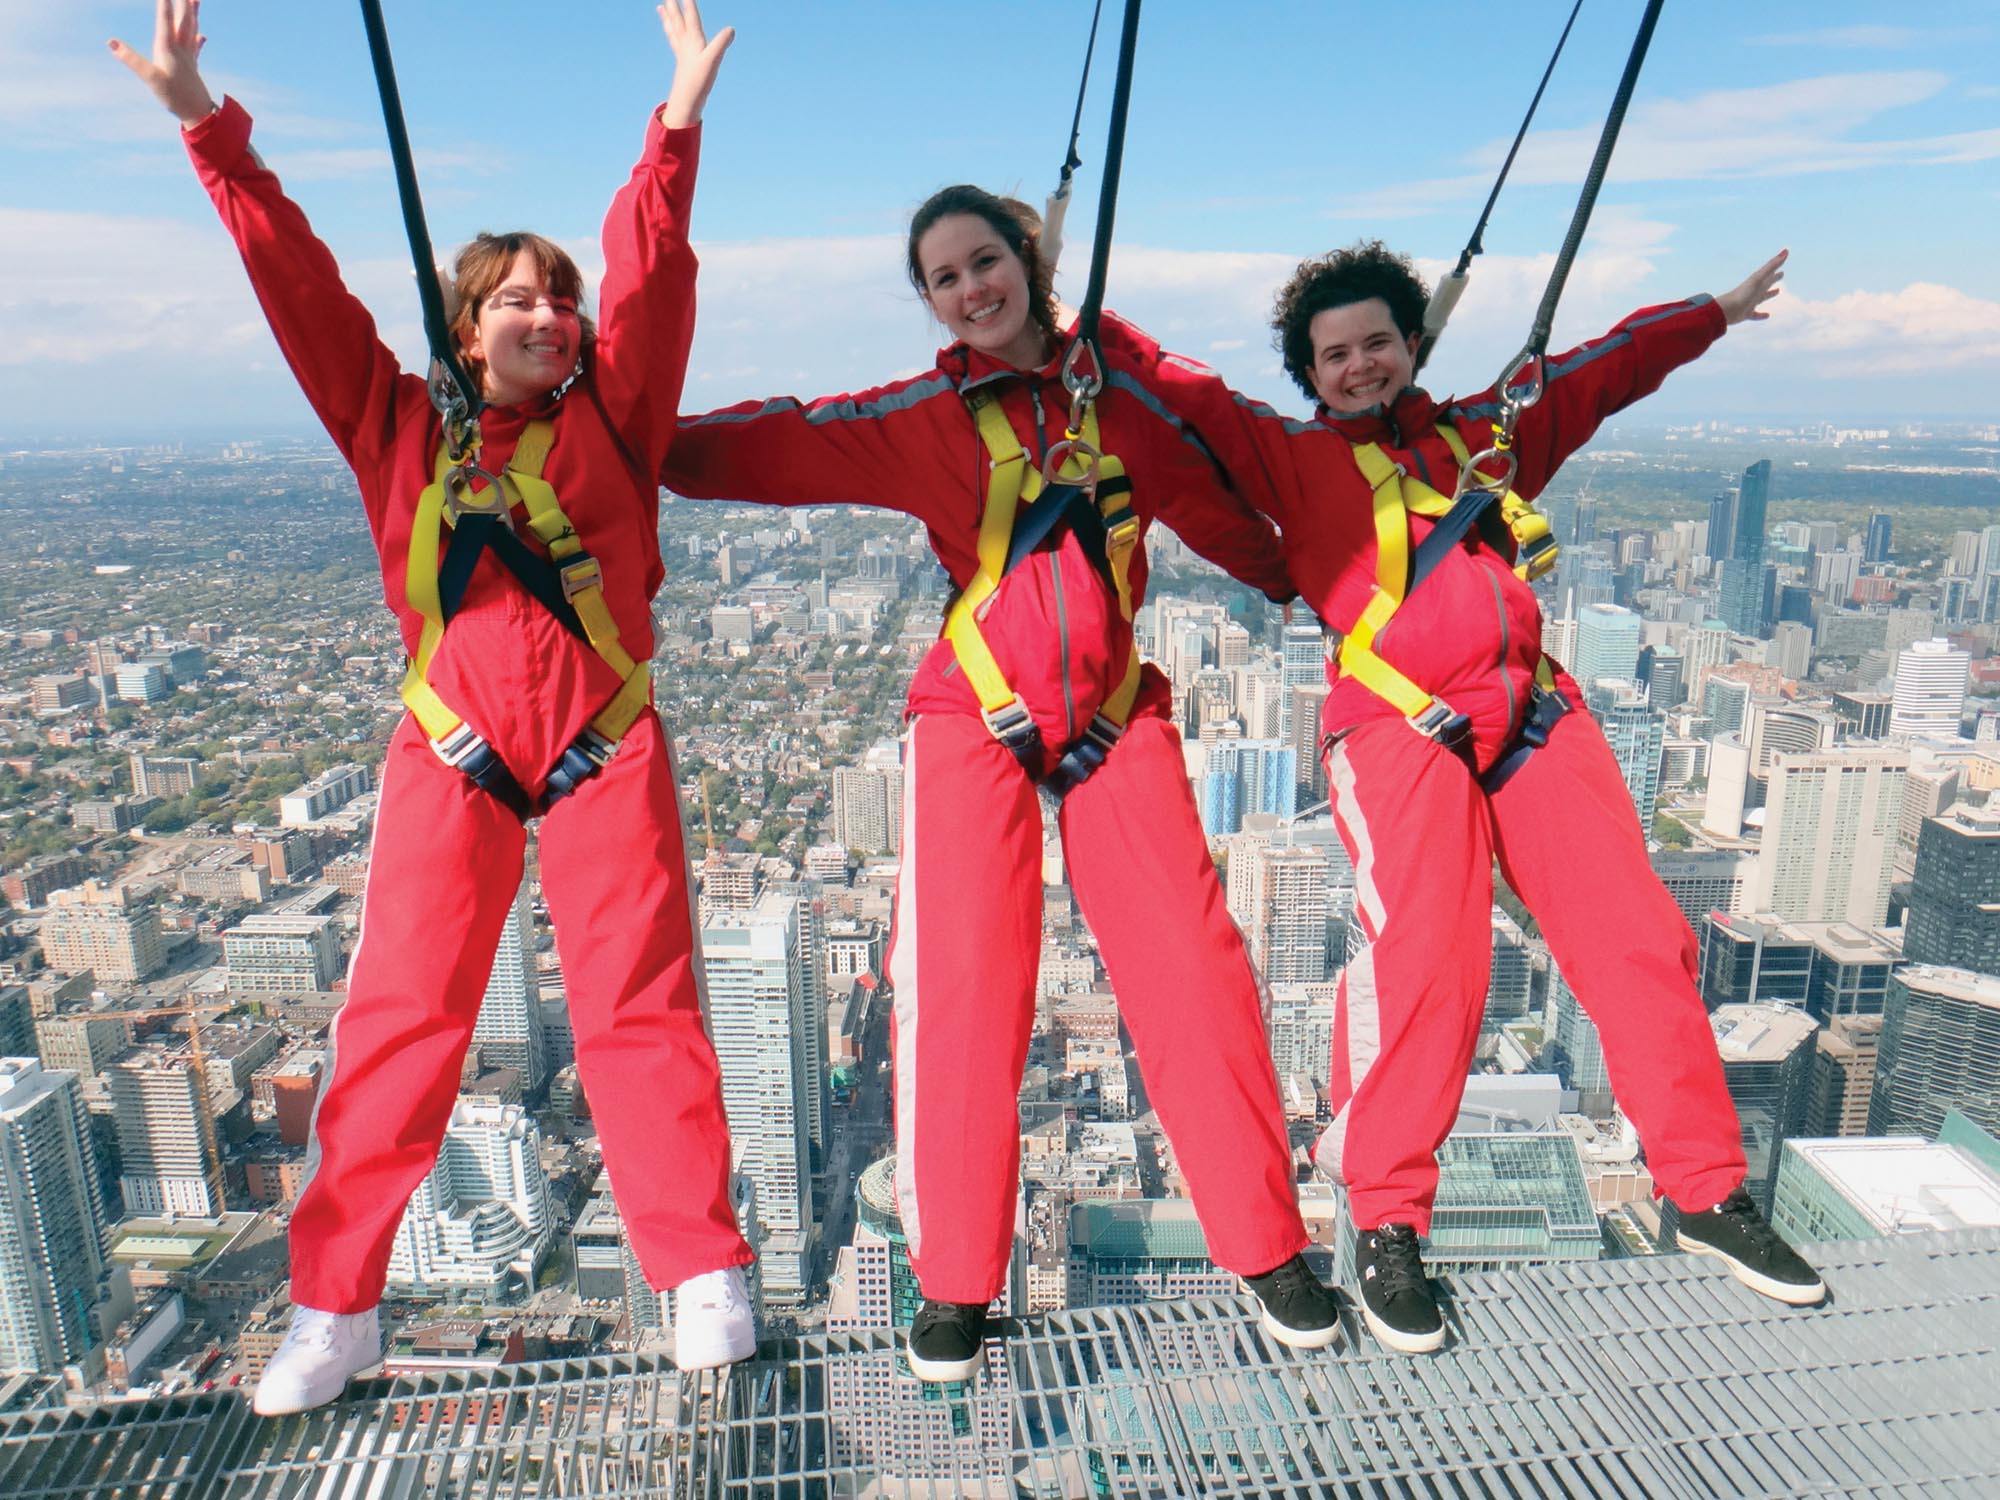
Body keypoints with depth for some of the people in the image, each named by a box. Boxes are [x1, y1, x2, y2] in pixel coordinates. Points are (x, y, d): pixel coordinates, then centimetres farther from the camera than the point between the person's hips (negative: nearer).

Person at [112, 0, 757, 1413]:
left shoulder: (612, 420, 3)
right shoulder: (402, 426, 6)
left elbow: (650, 276, -8)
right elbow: (300, 285, 1)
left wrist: (674, 129, -17)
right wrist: (213, 131, -6)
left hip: (606, 753, -1)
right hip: (451, 758, 1)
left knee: (641, 1005, 4)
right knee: (398, 1021, 4)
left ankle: (704, 1272, 18)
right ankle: (336, 1310, 20)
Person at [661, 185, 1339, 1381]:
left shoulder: (1120, 390, 10)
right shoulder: (918, 419, 6)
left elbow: (1215, 504, 21)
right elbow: (757, 448, 5)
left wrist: (1308, 583, 28)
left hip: (1119, 716, 1)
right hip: (975, 720, -1)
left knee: (1194, 967, -4)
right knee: (961, 983, -6)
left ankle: (1269, 1247, 15)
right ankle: (955, 1282, 12)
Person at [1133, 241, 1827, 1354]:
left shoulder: (1483, 433, 24)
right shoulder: (1288, 456, 13)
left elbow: (1599, 369, 37)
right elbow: (1178, 390, 11)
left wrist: (1717, 312, 49)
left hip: (1536, 715, 5)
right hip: (1400, 727, -5)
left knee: (1640, 940, 1)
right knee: (1423, 961, -19)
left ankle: (1711, 1191, 19)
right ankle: (1387, 1223, -1)